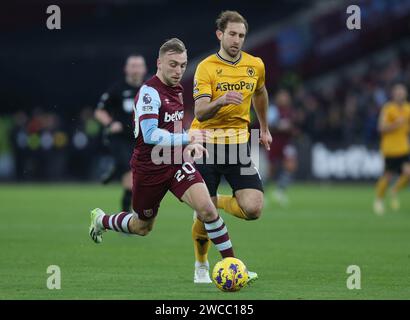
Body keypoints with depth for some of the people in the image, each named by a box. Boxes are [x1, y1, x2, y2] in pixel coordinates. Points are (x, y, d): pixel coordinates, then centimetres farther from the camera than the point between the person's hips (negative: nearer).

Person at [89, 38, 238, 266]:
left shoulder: (177, 89, 7)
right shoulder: (149, 92, -20)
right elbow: (150, 135, -31)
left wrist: (188, 145, 10)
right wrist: (186, 138, -33)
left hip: (176, 162, 6)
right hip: (150, 168, -5)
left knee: (206, 208, -18)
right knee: (143, 227, 14)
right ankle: (101, 219, 45)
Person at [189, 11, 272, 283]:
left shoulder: (255, 65, 3)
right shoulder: (206, 68, -10)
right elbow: (200, 112, -21)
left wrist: (264, 128, 31)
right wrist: (220, 101, -40)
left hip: (239, 142, 3)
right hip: (206, 144, -3)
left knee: (253, 209, -14)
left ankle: (217, 202, 19)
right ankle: (201, 266, 25)